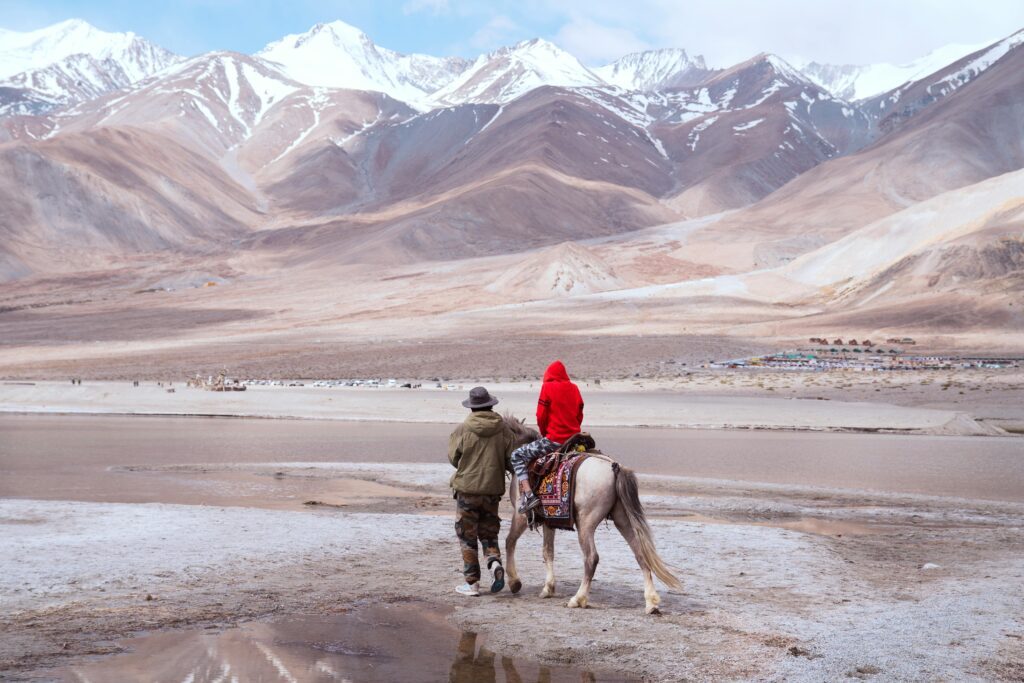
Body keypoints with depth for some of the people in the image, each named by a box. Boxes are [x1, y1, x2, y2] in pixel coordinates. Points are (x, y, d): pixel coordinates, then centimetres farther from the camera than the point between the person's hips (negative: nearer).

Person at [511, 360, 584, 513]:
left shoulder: (547, 387, -6)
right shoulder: (574, 388, 9)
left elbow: (541, 416, -6)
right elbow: (579, 416, 12)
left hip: (553, 440, -6)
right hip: (574, 439, 6)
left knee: (517, 455, 5)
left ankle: (528, 495, -10)